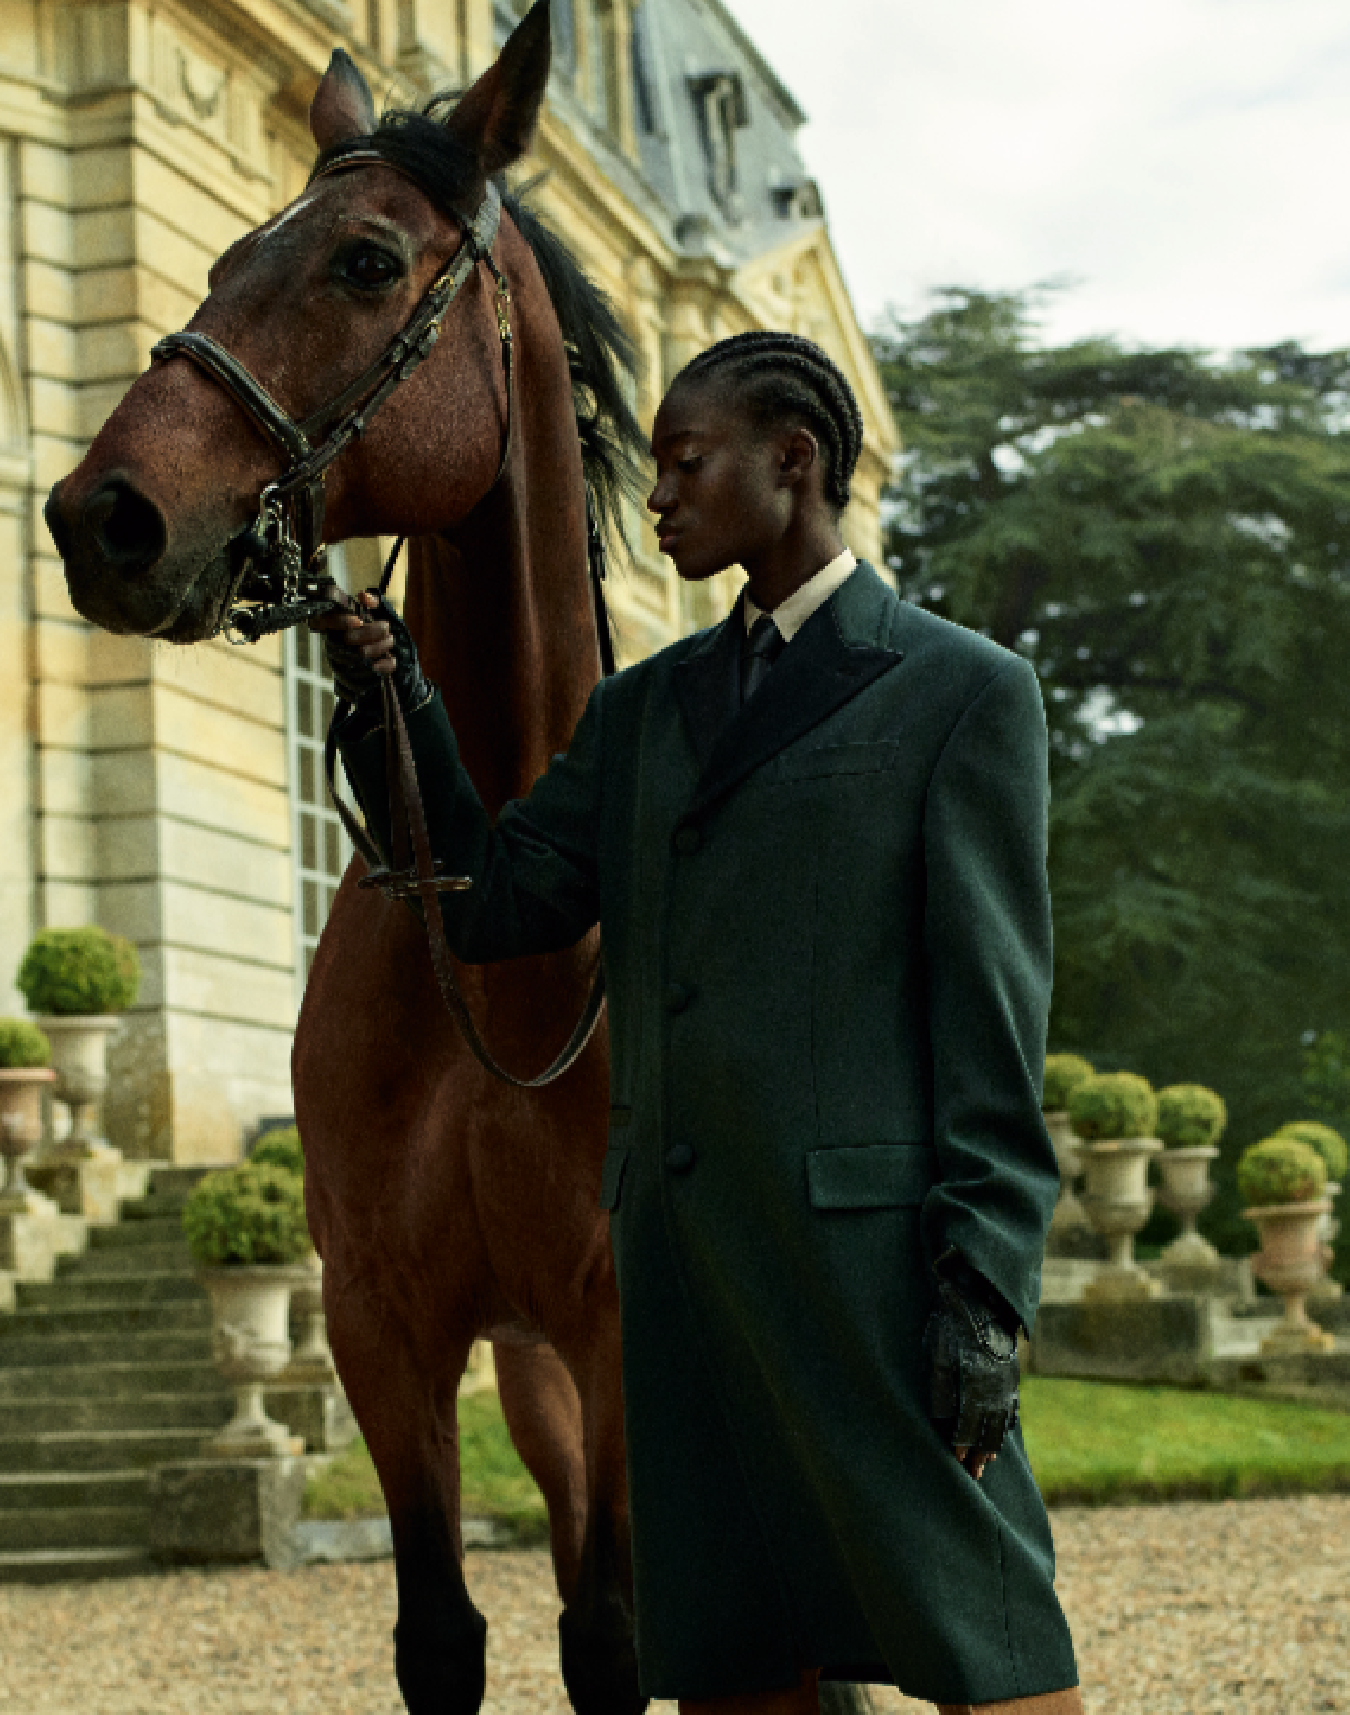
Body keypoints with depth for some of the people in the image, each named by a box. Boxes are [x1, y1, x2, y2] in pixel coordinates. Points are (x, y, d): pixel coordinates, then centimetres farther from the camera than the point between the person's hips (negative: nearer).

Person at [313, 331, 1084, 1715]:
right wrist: (388, 701, 1)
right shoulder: (642, 712, 18)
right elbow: (490, 901, 15)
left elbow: (992, 1015, -5)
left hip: (867, 1238, -6)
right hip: (681, 1246, 6)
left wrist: (984, 1297, -12)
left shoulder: (962, 692, -1)